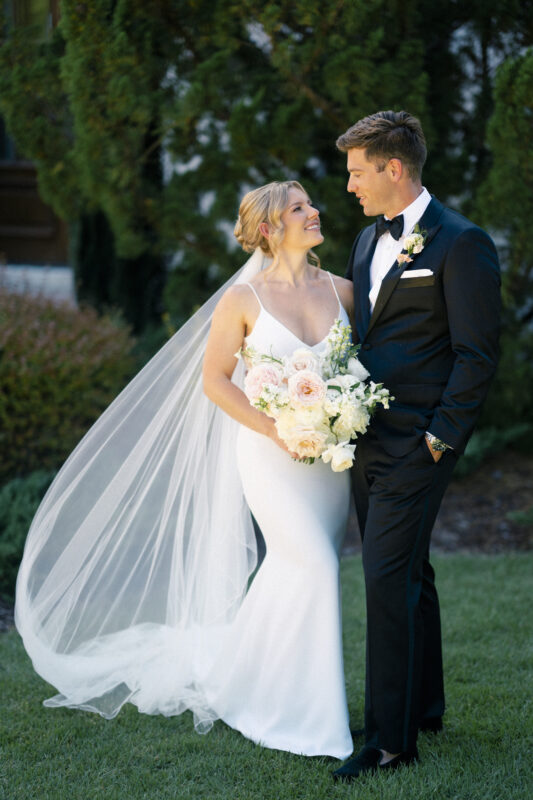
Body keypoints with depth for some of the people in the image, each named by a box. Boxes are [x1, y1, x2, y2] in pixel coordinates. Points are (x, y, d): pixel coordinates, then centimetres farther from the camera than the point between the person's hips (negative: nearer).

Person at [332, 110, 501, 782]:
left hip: (416, 443, -8)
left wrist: (441, 436, -15)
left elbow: (477, 353, -13)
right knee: (405, 575, 17)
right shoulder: (367, 240, 15)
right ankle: (423, 707, 30)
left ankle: (391, 739, -5)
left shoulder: (460, 243, -11)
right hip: (368, 438, 8)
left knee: (389, 579, -11)